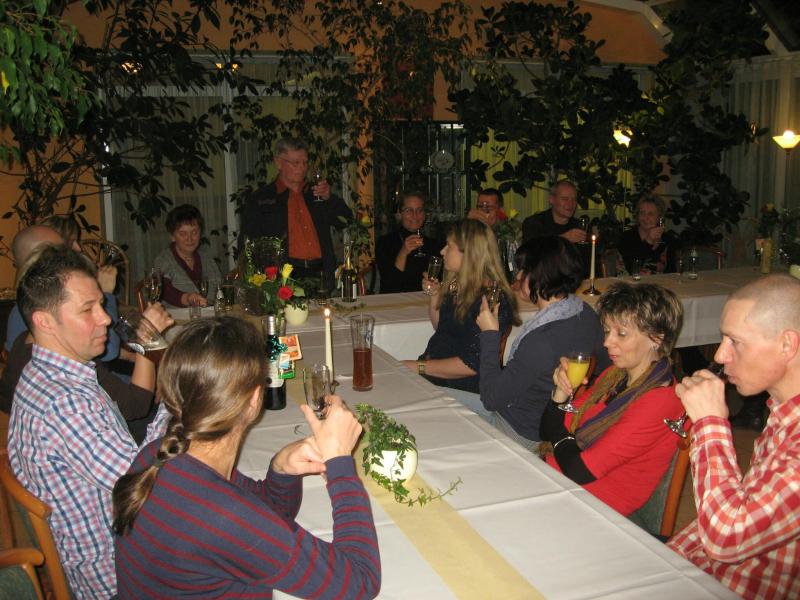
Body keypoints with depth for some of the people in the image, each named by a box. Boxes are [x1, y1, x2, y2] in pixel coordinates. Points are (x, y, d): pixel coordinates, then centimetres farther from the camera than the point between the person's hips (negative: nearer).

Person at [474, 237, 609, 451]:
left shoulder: (541, 341, -35)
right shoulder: (586, 313, -9)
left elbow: (491, 399, -26)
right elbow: (604, 365, 9)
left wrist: (490, 334, -21)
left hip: (522, 435, -8)